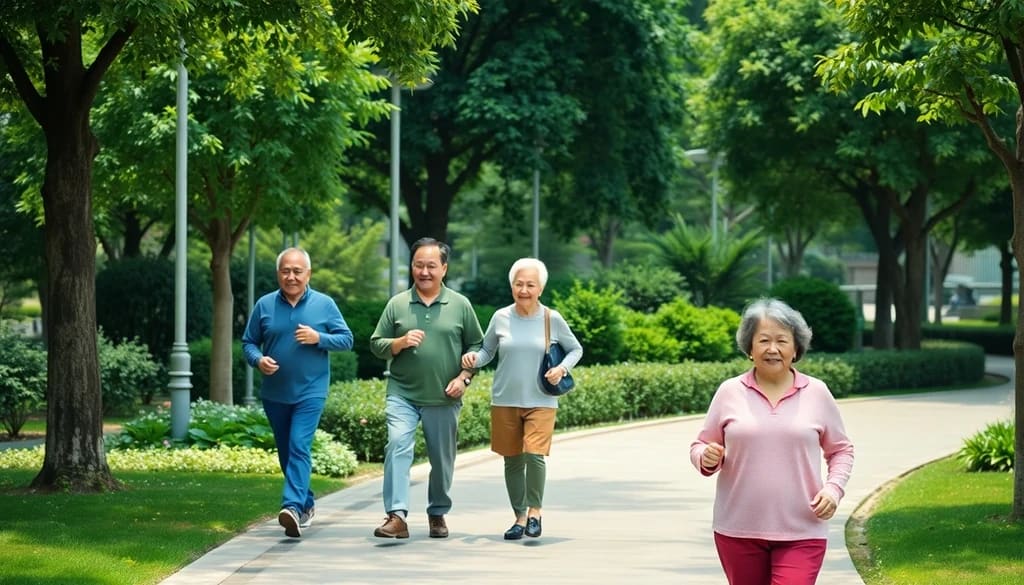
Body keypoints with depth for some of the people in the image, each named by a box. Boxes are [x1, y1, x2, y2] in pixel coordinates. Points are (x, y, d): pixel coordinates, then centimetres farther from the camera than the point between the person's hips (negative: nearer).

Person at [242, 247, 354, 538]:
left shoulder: (324, 305, -1)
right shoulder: (264, 305, 2)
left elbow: (346, 339, 1)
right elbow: (249, 343, 7)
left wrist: (319, 338, -17)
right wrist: (258, 360, -14)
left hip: (310, 392, -3)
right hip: (274, 394, 4)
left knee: (299, 447, -19)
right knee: (286, 453, 13)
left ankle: (293, 506, -29)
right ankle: (306, 504, 31)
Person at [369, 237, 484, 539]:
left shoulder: (460, 305, 5)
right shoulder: (397, 304, 5)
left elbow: (476, 346, 8)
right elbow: (376, 344, 7)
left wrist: (464, 377, -6)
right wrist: (401, 342, -12)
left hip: (444, 399, 1)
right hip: (402, 395, -1)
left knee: (442, 459, 9)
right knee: (397, 447, -18)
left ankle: (438, 514, 27)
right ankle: (397, 516, -23)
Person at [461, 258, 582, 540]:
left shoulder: (552, 320, -2)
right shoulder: (501, 318, 1)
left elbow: (575, 349, 11)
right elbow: (487, 350, 12)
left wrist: (562, 368, -8)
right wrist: (474, 358, -10)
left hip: (541, 402, -2)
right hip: (505, 401, 2)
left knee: (534, 454, -19)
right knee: (512, 461, 8)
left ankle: (535, 510, 1)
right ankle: (520, 517, 22)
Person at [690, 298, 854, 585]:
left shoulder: (817, 393, 2)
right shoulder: (729, 392, 2)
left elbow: (841, 450, 12)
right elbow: (700, 447, 9)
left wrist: (834, 488, -5)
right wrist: (707, 458, -14)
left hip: (800, 532, -2)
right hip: (738, 530, 2)